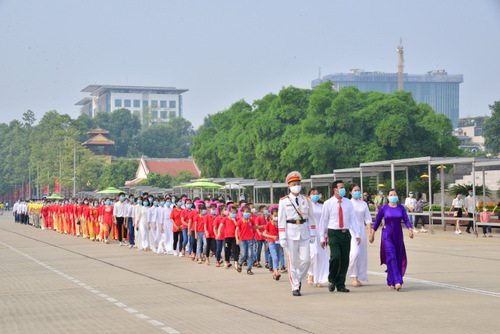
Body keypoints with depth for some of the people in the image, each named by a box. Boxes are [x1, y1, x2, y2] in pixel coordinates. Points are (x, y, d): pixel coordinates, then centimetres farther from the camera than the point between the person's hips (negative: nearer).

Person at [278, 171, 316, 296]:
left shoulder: (306, 200, 10)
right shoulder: (284, 201, 1)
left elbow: (310, 218, 13)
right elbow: (281, 220, -2)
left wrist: (312, 234, 7)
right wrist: (282, 238, -9)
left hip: (304, 234, 3)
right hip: (290, 233, -3)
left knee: (306, 260, -4)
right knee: (292, 261, -1)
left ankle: (298, 279, 22)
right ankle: (295, 287, 7)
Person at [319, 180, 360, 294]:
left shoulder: (348, 203, 9)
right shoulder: (328, 204, 1)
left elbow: (353, 219, 8)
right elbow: (323, 221, 4)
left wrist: (357, 235, -1)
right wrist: (322, 238, 1)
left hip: (346, 233, 3)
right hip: (333, 233, -3)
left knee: (345, 260, 3)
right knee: (335, 256, -18)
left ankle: (340, 284, 14)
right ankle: (332, 280, 2)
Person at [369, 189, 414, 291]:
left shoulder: (401, 208, 4)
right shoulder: (384, 208, -3)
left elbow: (406, 220, -3)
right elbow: (377, 221, 6)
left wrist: (410, 229, -20)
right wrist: (372, 233, 7)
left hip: (398, 235, 4)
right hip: (387, 235, -4)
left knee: (398, 258, 5)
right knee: (391, 257, -15)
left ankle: (391, 282, 18)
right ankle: (397, 281, -21)